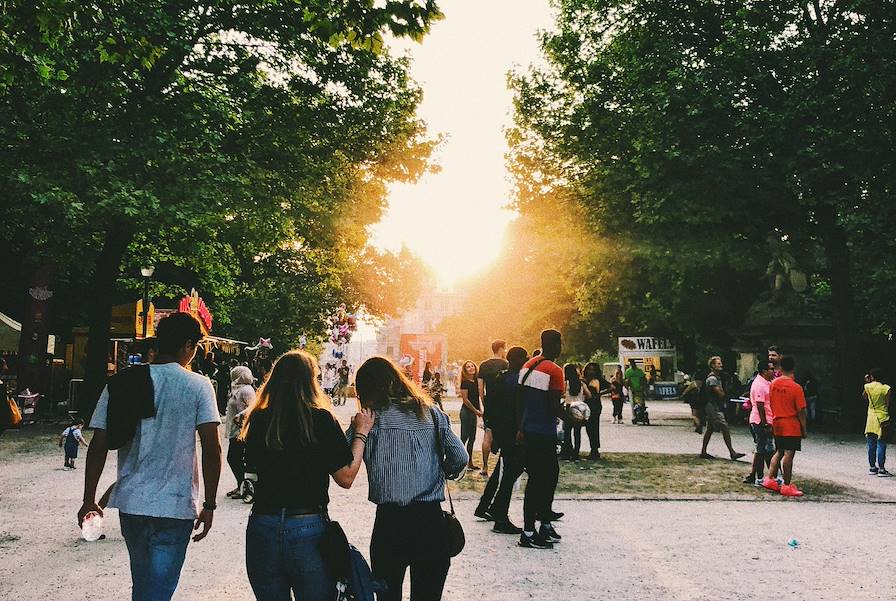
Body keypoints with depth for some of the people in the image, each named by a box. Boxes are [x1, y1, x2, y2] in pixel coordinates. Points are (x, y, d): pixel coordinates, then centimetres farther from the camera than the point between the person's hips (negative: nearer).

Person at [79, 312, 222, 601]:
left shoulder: (120, 382, 2)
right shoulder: (198, 386, -7)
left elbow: (98, 446, 1)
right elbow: (211, 449, -13)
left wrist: (89, 500, 10)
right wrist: (209, 505, -4)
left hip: (130, 503, 5)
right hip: (175, 507, -4)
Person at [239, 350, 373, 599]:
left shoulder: (258, 420, -1)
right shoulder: (321, 420, -10)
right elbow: (346, 477, -6)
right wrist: (361, 433, 6)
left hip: (262, 528, 3)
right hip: (309, 528, -3)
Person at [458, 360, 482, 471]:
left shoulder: (476, 381, 11)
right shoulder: (465, 382, -11)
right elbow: (465, 399, -14)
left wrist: (479, 410, 11)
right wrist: (476, 411, -11)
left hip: (474, 412, 8)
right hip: (466, 411, -8)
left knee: (472, 438, 10)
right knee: (464, 437, -6)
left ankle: (470, 462, 16)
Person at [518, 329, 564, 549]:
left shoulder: (528, 366, 8)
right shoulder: (554, 371, -16)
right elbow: (554, 407, -19)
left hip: (528, 430, 8)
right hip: (544, 433, -8)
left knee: (550, 474, 19)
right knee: (538, 480, -2)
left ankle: (545, 524, 27)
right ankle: (528, 533, 4)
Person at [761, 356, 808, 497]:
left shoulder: (773, 384, 1)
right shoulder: (796, 387, -14)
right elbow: (801, 411, -11)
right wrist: (804, 429, -3)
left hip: (777, 425, 6)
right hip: (792, 427, -5)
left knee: (779, 452, 17)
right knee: (788, 454, -3)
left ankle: (769, 478, 13)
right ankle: (787, 485, 1)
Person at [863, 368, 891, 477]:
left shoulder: (868, 387, -3)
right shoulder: (886, 389, -9)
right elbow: (888, 405, -6)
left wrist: (867, 382, 16)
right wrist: (888, 420, 4)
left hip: (871, 418, 3)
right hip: (882, 419, -3)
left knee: (871, 445, 9)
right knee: (881, 445, -1)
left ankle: (872, 467, 15)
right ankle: (881, 469, -1)